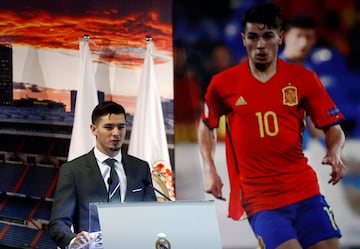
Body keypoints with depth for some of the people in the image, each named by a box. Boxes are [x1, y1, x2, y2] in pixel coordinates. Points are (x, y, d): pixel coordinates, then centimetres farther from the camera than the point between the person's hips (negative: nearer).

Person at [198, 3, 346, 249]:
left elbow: (333, 128, 6)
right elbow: (206, 126, 17)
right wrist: (209, 170, 5)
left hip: (306, 192, 2)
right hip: (259, 199, -2)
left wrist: (334, 153, -14)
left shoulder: (303, 78, 1)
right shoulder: (223, 84, 0)